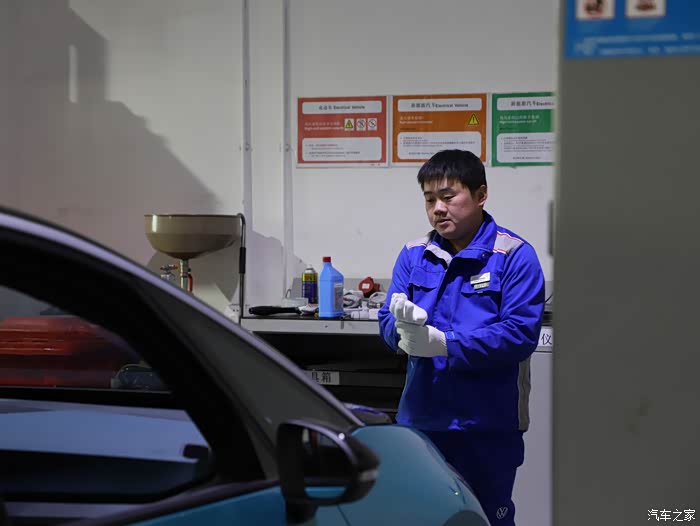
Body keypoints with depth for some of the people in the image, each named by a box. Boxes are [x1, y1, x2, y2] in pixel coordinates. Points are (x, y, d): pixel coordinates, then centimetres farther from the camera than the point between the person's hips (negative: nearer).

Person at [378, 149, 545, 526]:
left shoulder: (514, 256, -8)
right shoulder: (414, 255, 7)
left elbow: (521, 333, -16)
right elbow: (387, 322, 4)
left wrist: (444, 344, -22)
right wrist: (404, 327, -21)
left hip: (488, 424, -4)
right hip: (420, 418, 4)